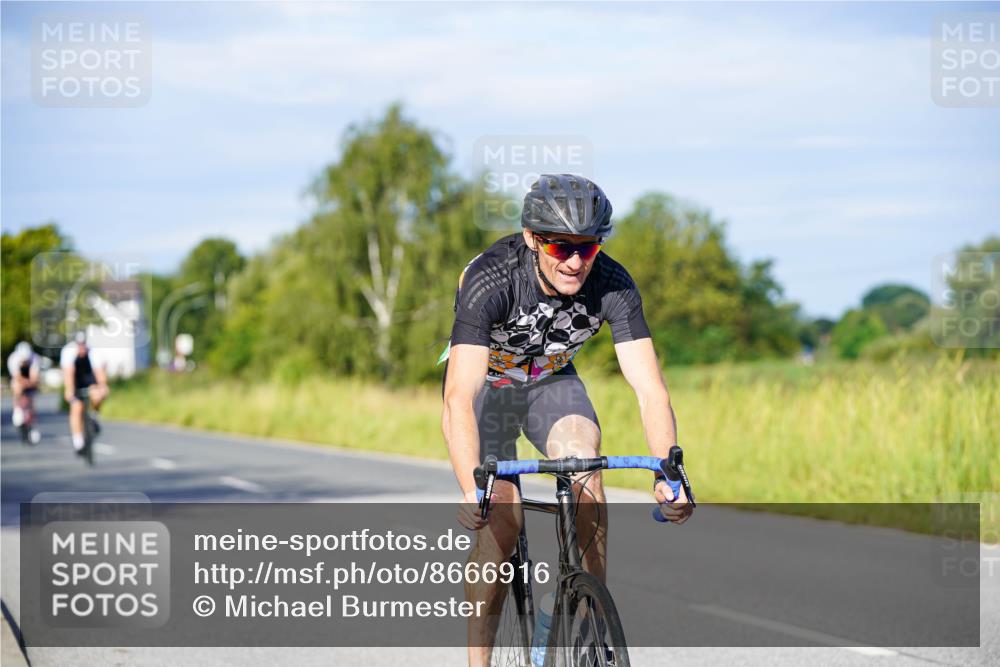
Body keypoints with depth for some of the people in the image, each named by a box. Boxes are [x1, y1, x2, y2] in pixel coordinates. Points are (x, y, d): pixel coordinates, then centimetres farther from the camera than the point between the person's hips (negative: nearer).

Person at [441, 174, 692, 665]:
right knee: (501, 516, -20)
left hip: (552, 382, 2)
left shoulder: (613, 285, -27)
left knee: (584, 460, -27)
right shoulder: (490, 280, -36)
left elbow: (649, 388, -31)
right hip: (486, 383, -2)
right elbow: (459, 400, -44)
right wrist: (472, 489, -59)